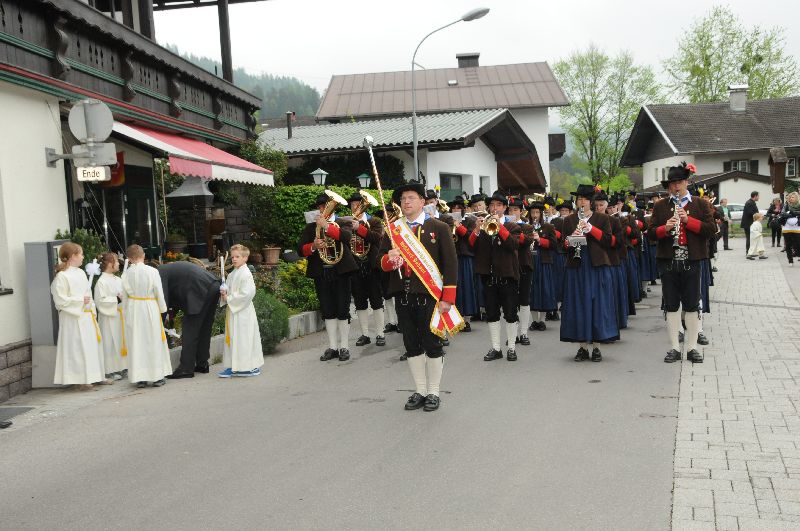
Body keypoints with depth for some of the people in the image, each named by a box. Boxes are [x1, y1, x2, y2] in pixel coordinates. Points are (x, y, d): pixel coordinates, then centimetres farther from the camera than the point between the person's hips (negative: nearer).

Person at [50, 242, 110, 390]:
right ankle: (80, 379, 3)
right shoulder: (62, 276, -13)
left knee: (93, 344, 12)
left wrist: (93, 311, 12)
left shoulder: (81, 273, 12)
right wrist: (80, 300, -15)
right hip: (73, 318, -8)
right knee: (77, 347, -4)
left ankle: (94, 376, 22)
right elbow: (60, 300, -17)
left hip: (87, 316, 8)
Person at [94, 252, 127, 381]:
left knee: (121, 341, 11)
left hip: (119, 316, 7)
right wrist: (116, 299, -18)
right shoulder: (101, 281, -14)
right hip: (109, 317, -7)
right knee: (110, 344, -2)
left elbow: (123, 294, 20)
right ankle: (110, 371, 5)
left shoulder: (118, 280, 8)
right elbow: (100, 300, -19)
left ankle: (120, 367, 20)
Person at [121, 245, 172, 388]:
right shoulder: (152, 272, -12)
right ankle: (157, 376, 13)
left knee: (136, 344, 9)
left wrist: (126, 312, 15)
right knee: (154, 342, 9)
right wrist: (162, 309, 8)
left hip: (133, 311, 2)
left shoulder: (126, 274, -5)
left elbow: (124, 296, 3)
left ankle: (139, 378, 11)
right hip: (150, 309, -2)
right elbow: (159, 293, -6)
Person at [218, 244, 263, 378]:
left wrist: (229, 298, -17)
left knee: (243, 339, -4)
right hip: (232, 311, 9)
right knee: (231, 339, 11)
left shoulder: (246, 274, -14)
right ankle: (232, 366, 17)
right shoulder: (232, 274, 13)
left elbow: (246, 294, -22)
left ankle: (252, 366, 4)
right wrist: (224, 292, 0)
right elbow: (229, 289, 23)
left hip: (243, 312, -9)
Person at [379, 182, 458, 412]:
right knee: (411, 345, 10)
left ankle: (433, 392, 16)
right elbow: (382, 261, 11)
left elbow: (450, 264, -4)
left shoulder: (439, 228, -1)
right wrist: (389, 259, -13)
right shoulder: (393, 229, 11)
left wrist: (447, 298, -10)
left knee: (432, 344, 4)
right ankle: (420, 391, 21)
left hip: (429, 295, -4)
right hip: (402, 296, 4)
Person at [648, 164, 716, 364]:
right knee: (670, 305, 4)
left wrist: (688, 220, -15)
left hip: (691, 262, -1)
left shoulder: (701, 204, 6)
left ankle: (692, 347, 12)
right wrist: (665, 228, -15)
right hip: (668, 262, 1)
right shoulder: (660, 206, 9)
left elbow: (711, 229, -4)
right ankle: (674, 348, 12)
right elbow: (651, 233, 5)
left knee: (692, 305, 3)